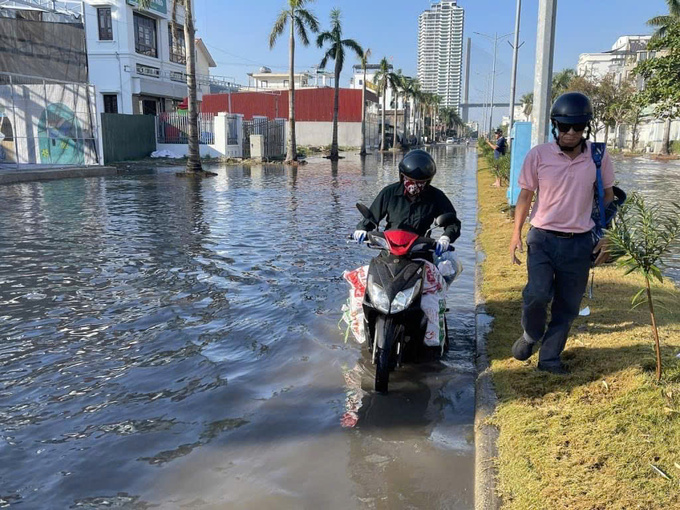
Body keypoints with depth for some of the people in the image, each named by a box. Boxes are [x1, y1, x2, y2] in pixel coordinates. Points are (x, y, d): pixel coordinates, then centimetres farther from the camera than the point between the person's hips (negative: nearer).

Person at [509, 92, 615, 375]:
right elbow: (525, 195, 1)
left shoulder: (599, 157, -2)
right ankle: (530, 335, 14)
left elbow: (608, 197, 9)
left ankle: (550, 357, 23)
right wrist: (516, 233, -5)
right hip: (542, 238, -2)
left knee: (567, 306, 7)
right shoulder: (538, 155, -7)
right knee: (538, 293, -18)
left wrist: (605, 237, 3)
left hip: (580, 243, 2)